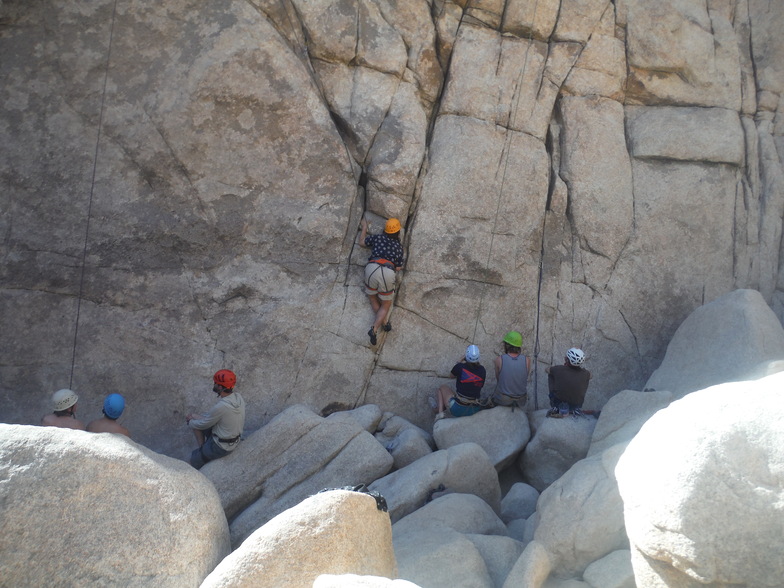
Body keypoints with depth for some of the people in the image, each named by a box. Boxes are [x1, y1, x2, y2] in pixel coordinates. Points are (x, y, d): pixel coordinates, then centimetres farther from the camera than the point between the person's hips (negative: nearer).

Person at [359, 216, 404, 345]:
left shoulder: (378, 238, 22)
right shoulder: (399, 246, 22)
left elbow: (362, 242, 36)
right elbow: (398, 268, 22)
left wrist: (364, 228, 49)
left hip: (372, 268, 1)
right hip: (387, 273, -1)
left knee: (373, 297, 28)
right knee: (386, 305, 14)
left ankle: (384, 323, 16)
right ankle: (374, 329, -7)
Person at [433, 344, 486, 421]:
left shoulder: (460, 367, -15)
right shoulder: (483, 370, -8)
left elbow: (452, 376, 8)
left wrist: (460, 362, 17)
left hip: (458, 410, -4)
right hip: (476, 410, 5)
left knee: (443, 388, 22)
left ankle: (441, 412, 6)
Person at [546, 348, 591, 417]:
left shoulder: (559, 370, -22)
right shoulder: (585, 374, -16)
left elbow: (547, 369, 3)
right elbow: (590, 376, 11)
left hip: (558, 402, -2)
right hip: (576, 404, 2)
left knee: (551, 375, 13)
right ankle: (577, 409, 22)